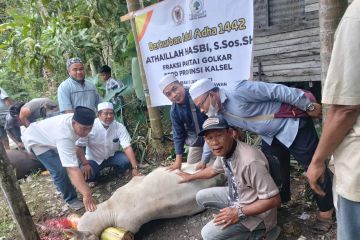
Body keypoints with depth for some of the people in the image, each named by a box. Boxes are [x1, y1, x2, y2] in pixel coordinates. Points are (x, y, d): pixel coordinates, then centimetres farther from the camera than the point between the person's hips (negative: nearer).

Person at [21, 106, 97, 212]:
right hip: (36, 140, -7)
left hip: (46, 134, 8)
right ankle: (71, 199, 2)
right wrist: (86, 194, -54)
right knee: (59, 170, -19)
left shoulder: (77, 120, -22)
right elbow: (73, 169, -52)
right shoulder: (64, 136, -47)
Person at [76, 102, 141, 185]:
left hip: (112, 156, 2)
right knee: (85, 174, -29)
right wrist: (85, 164, -29)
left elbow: (127, 147, -23)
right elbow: (78, 146, -16)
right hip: (94, 159, -1)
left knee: (127, 160, -27)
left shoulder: (120, 127, -17)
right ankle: (93, 179, 10)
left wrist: (135, 168, -32)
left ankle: (119, 175, 8)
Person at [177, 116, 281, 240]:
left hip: (256, 212, -8)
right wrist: (191, 176, 29)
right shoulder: (223, 150, -8)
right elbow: (214, 170, 17)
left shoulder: (250, 161, -36)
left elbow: (274, 200, -30)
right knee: (201, 197, 11)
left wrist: (239, 213, -26)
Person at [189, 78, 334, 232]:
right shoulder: (221, 115, 1)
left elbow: (277, 91, -25)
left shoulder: (239, 93, -28)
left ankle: (326, 211, 16)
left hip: (293, 124, -8)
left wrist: (308, 106, -18)